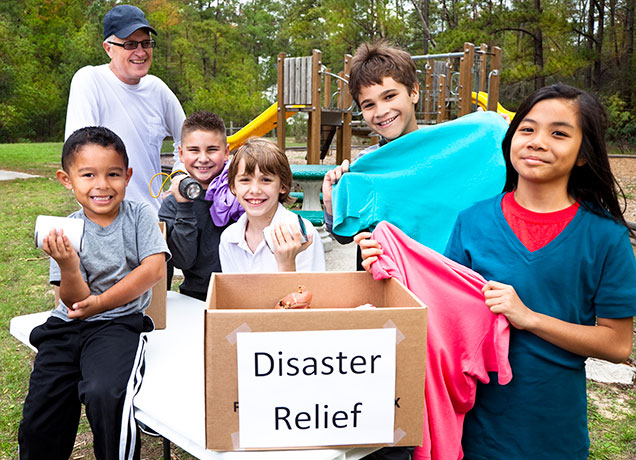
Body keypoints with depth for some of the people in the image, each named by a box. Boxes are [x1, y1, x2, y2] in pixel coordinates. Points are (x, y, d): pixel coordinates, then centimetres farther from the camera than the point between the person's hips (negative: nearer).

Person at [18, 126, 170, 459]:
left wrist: (100, 301, -11)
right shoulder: (67, 231, 1)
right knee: (37, 424, -4)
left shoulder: (139, 215, -1)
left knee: (104, 394, -29)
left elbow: (154, 269, -11)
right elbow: (75, 301, -2)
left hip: (119, 323, -3)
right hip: (67, 326, 3)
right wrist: (68, 267, -23)